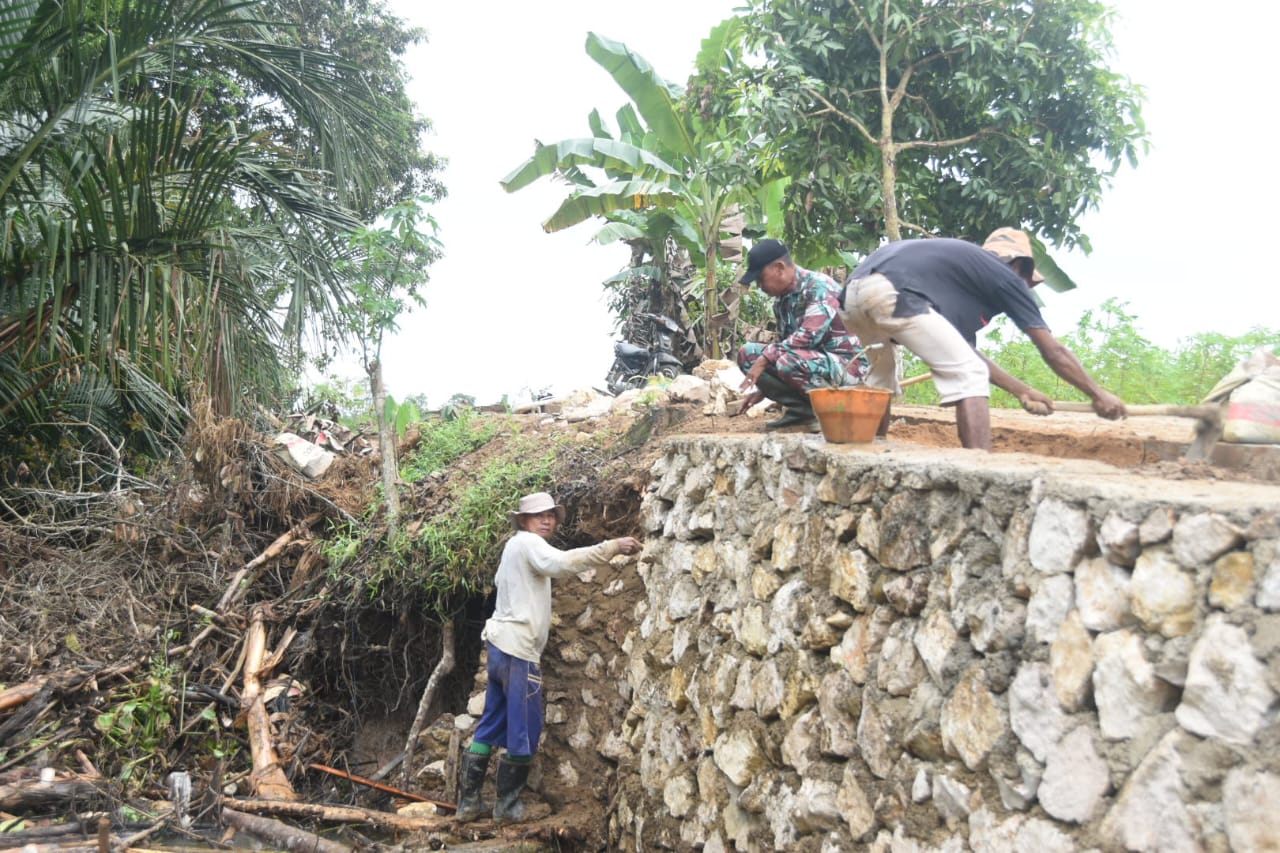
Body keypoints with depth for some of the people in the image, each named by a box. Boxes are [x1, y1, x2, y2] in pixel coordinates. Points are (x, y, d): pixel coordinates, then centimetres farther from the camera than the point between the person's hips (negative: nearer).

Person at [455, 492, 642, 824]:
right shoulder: (528, 543, -9)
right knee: (525, 731, 0)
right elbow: (561, 562, -29)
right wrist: (611, 547, -32)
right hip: (517, 648, -10)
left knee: (491, 726, 14)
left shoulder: (515, 547, 21)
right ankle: (507, 805, 9)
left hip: (500, 645, 10)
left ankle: (468, 801, 19)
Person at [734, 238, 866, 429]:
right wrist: (763, 388, 12)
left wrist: (766, 357, -26)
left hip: (848, 366, -8)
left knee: (789, 361, -37)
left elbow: (809, 335, -29)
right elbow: (786, 345, 17)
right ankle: (801, 408, -5)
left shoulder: (819, 287, -17)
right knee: (747, 354, -3)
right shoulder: (781, 300, 9)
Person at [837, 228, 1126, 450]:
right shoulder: (1006, 277, 16)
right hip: (891, 292, -9)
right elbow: (1053, 351, 18)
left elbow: (963, 350, 37)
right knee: (969, 375, 0)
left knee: (882, 371, 33)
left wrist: (1020, 390, 40)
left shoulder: (965, 267, 37)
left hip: (853, 292, 9)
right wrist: (1099, 393, 28)